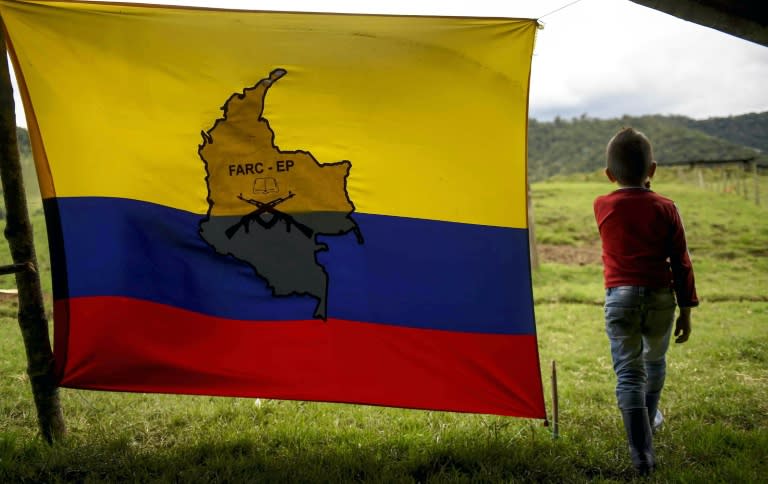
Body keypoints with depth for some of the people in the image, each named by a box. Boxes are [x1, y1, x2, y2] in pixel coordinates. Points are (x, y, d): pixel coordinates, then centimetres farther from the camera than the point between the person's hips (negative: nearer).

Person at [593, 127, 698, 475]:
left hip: (620, 298, -1)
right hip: (660, 297, 1)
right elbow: (681, 262, 0)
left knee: (628, 372, -3)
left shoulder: (602, 207, -2)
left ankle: (641, 452, -14)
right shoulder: (665, 208, -2)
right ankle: (650, 416, 48)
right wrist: (686, 309, 5)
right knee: (655, 361, 25)